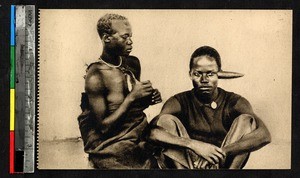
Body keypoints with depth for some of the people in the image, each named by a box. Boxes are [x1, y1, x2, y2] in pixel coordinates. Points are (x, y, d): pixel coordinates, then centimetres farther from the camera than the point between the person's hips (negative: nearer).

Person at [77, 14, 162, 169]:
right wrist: (132, 97, -18)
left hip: (141, 135, 8)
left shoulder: (133, 63, 7)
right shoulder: (95, 76, -14)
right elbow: (103, 127, -14)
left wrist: (148, 100, -1)